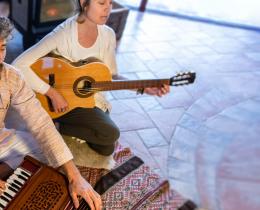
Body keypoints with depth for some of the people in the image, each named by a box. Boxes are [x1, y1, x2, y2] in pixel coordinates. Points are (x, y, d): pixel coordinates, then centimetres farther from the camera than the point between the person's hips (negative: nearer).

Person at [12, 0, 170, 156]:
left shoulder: (108, 35, -7)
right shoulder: (63, 35, -26)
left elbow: (110, 76, 2)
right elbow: (19, 65, -29)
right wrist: (53, 93, -28)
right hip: (63, 99, -6)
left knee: (106, 150, 2)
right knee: (111, 134, -23)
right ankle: (56, 127, -4)